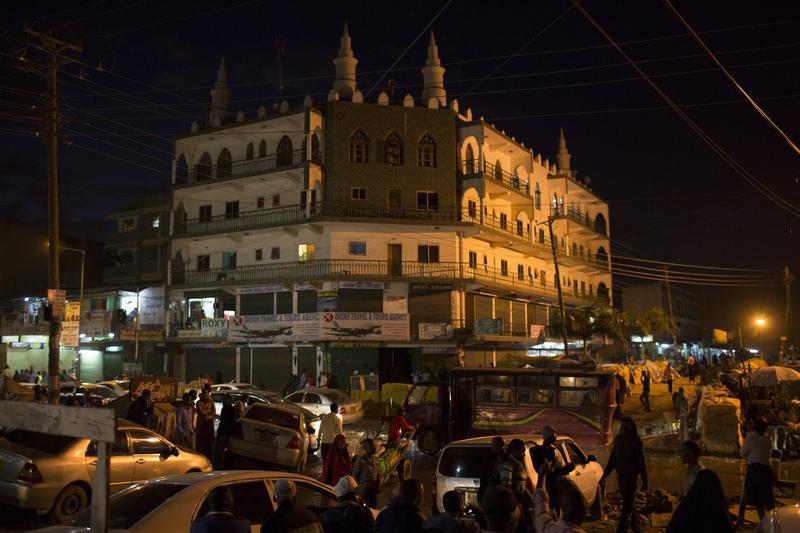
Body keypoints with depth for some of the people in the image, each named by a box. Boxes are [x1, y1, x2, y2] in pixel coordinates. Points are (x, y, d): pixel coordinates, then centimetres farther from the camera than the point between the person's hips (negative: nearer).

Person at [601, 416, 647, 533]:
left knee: (627, 507, -6)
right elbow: (612, 459, 13)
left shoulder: (636, 441, -10)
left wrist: (644, 480, -9)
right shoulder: (617, 439, 6)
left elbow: (641, 462, -8)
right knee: (629, 505, 16)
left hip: (632, 477, -6)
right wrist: (604, 475, 12)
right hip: (621, 476, 6)